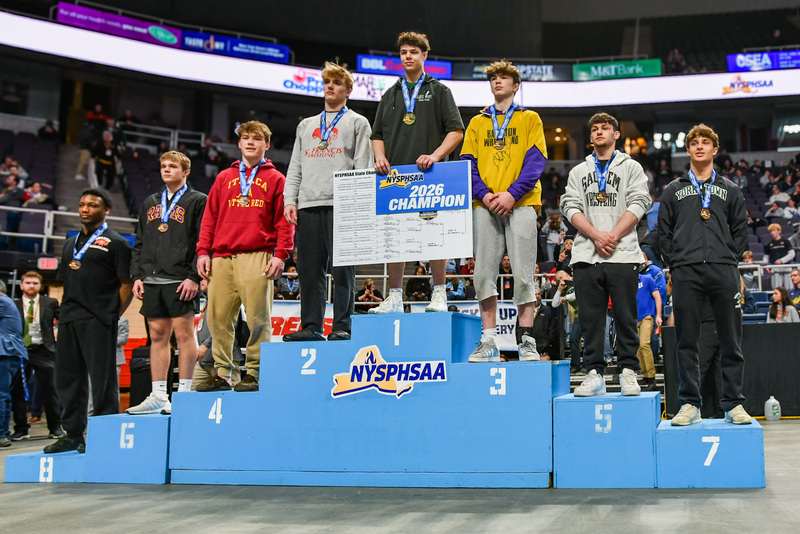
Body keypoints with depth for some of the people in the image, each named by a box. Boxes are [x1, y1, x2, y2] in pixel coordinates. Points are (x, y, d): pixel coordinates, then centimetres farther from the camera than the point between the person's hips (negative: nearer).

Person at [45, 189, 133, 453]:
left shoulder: (115, 243, 1)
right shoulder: (71, 243, 21)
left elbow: (127, 284, -4)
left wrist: (113, 315, -9)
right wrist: (64, 312, 12)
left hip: (98, 320, -7)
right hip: (68, 320, 7)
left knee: (102, 379, -4)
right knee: (67, 377, 8)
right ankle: (72, 433, 17)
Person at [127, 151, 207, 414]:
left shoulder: (198, 201, 3)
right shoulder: (149, 203, 20)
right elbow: (140, 243, 21)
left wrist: (194, 277, -13)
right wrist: (137, 275, 10)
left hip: (181, 281, -6)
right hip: (152, 281, 6)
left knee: (184, 334, -5)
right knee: (158, 336, 7)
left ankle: (183, 394, 0)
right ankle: (158, 396, 11)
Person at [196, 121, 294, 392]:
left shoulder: (276, 179, 10)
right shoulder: (224, 178, 20)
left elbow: (284, 221, 4)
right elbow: (210, 217, 17)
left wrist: (281, 254, -7)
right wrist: (203, 251, 7)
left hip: (257, 257, -4)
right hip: (221, 258, 4)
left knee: (257, 318, -7)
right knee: (218, 318, 1)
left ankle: (254, 373, 0)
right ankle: (222, 374, 9)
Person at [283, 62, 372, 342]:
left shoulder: (357, 123, 12)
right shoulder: (305, 125, 25)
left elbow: (364, 166, 1)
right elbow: (295, 168, 21)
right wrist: (290, 200, 6)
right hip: (308, 206, 4)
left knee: (342, 268, -7)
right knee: (310, 269, 2)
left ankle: (342, 327, -5)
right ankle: (311, 326, 5)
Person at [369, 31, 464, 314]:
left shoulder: (439, 91, 9)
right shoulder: (391, 95, 20)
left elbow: (456, 131, 1)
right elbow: (377, 134, 20)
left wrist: (436, 155, -14)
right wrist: (380, 157, 0)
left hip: (430, 175, -4)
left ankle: (439, 294, 1)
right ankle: (394, 298, 7)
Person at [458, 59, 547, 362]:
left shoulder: (530, 119, 13)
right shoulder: (477, 123, 20)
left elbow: (536, 159, 1)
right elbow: (468, 163, 11)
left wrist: (513, 193, -12)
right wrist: (484, 194, -7)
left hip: (520, 204, -3)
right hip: (485, 206, 3)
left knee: (522, 273, -6)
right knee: (484, 273, -1)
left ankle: (527, 341, -1)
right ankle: (488, 342, 4)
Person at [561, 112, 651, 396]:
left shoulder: (631, 167, 12)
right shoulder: (578, 171, 19)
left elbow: (638, 203, 0)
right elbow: (570, 207, 7)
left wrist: (613, 236, -12)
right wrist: (596, 235, -9)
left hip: (623, 255, -2)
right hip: (586, 255, 2)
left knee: (625, 317, -2)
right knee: (591, 319, 1)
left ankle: (628, 373, 5)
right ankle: (594, 374, 5)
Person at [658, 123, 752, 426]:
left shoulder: (729, 190, 17)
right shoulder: (674, 191, 15)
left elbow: (740, 230, 14)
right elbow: (664, 232, 12)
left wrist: (730, 259, 2)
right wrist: (675, 262, 1)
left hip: (724, 272, 0)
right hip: (686, 275, 0)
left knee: (731, 341, 0)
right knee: (687, 342, 0)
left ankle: (733, 404, 8)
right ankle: (690, 405, 7)